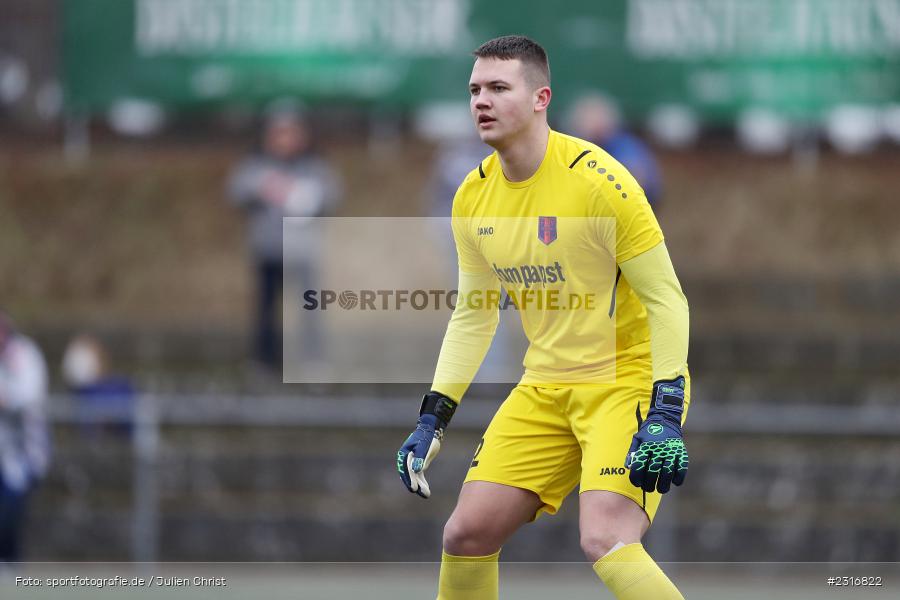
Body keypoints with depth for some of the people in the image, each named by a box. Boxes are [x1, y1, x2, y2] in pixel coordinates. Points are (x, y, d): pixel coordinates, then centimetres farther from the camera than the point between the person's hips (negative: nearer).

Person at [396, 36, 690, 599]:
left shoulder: (598, 180, -18)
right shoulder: (473, 197, 3)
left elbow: (666, 300, -16)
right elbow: (473, 317, 14)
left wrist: (665, 416, -25)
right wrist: (432, 420, 8)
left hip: (628, 378, -7)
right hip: (546, 386, 7)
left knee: (605, 540, -26)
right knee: (467, 533, 0)